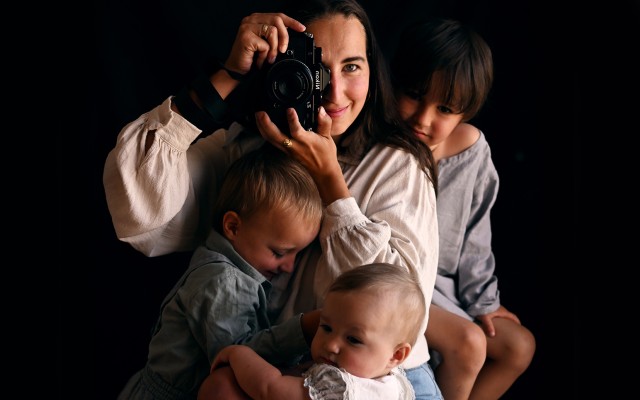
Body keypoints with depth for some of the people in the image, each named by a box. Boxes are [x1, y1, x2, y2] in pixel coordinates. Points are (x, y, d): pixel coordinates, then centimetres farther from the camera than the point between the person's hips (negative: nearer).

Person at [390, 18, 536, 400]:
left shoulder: (471, 147, -10)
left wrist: (482, 300, 9)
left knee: (518, 347, 5)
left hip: (444, 283, 6)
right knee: (468, 343, -18)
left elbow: (474, 233, 3)